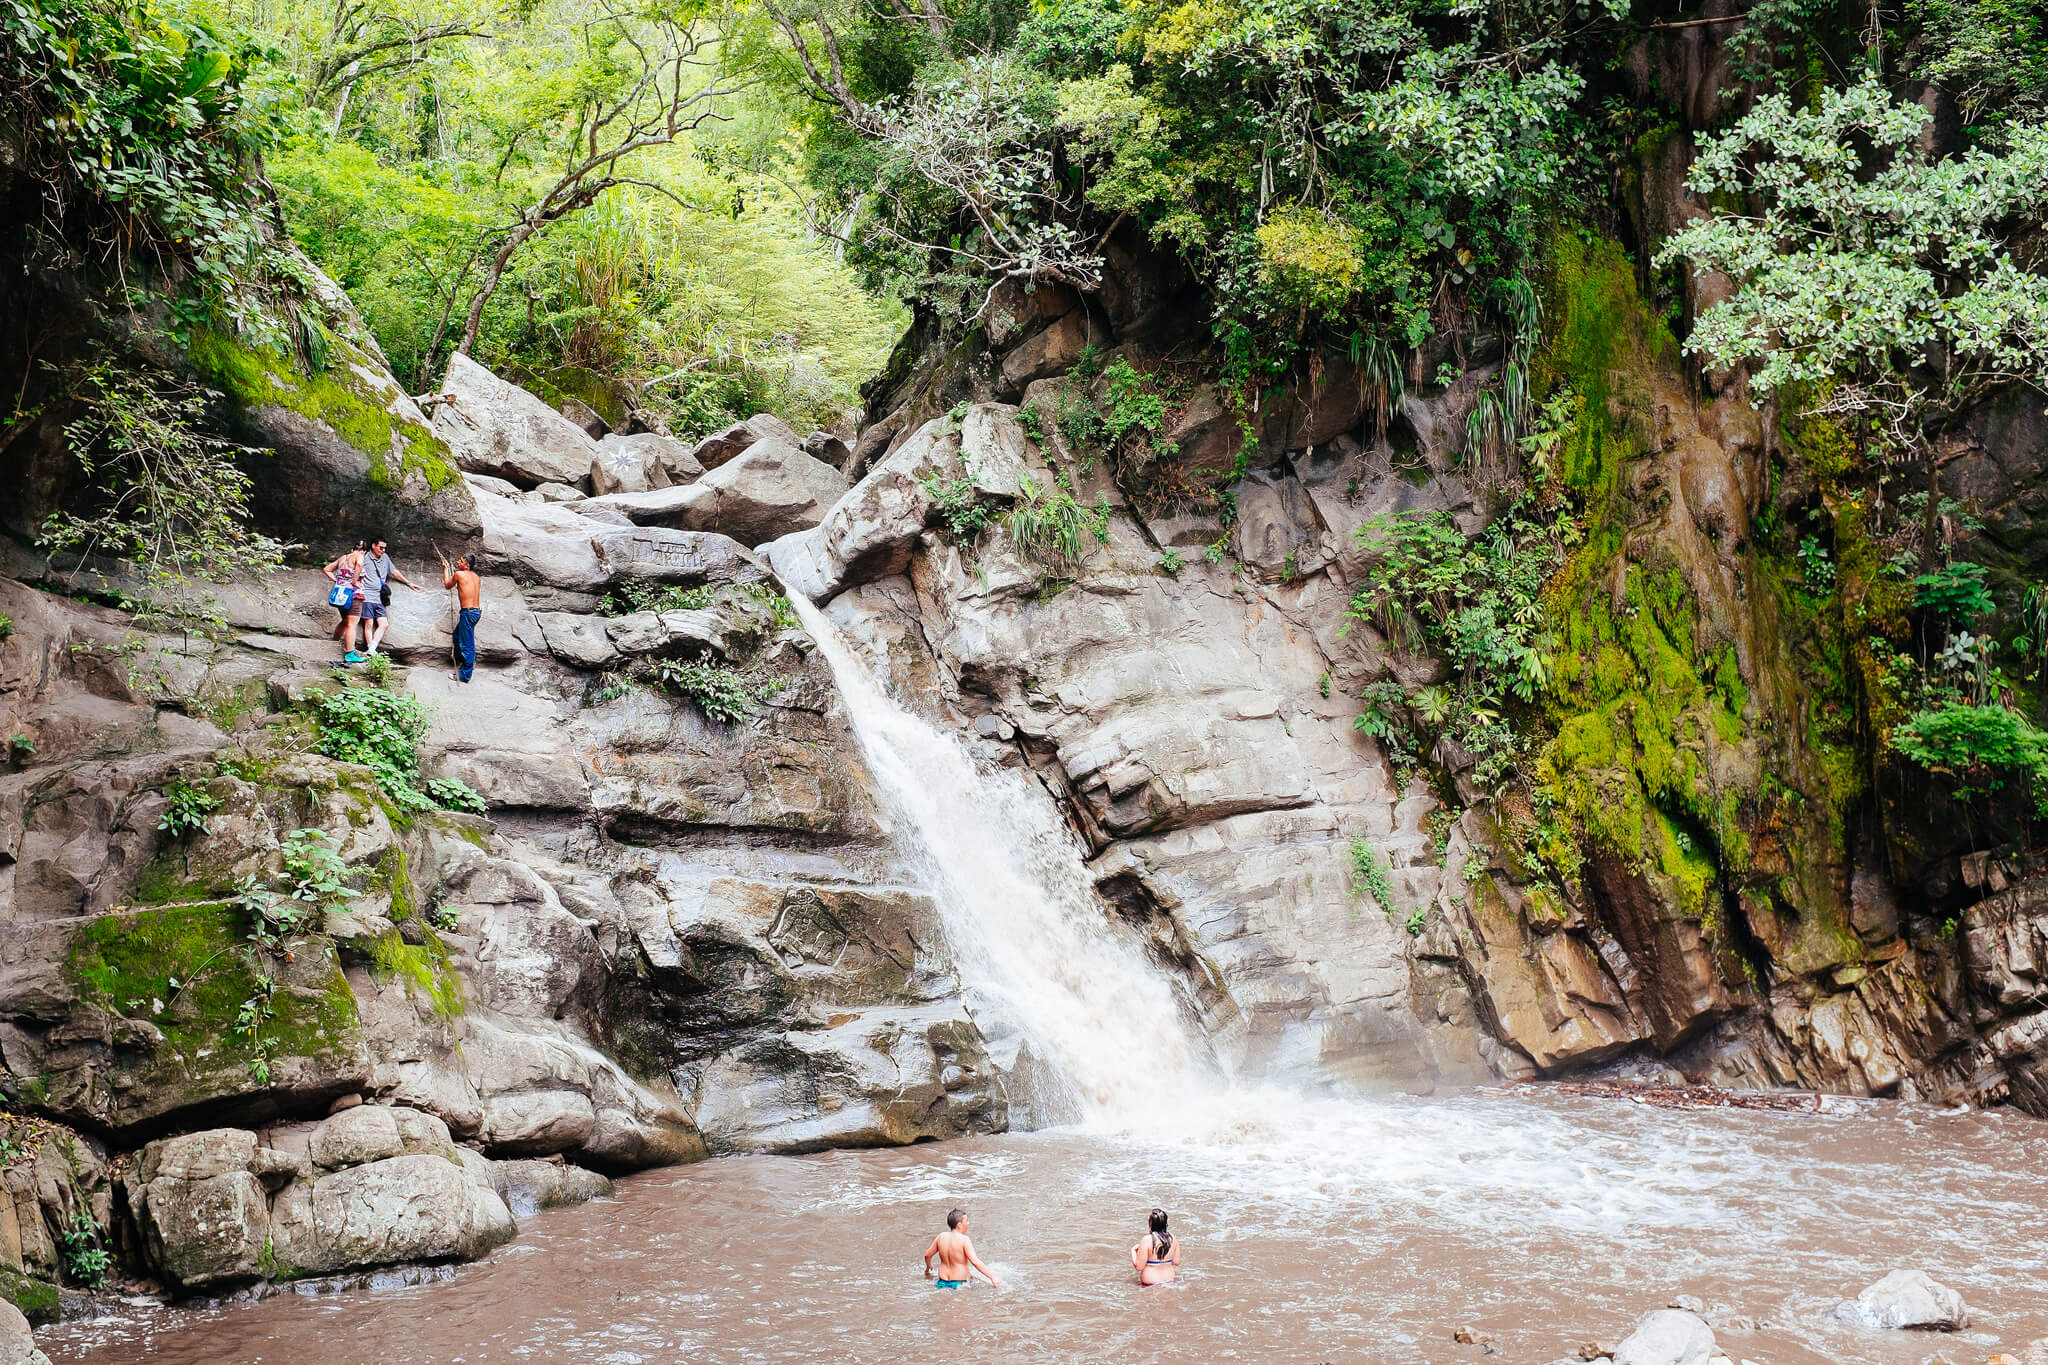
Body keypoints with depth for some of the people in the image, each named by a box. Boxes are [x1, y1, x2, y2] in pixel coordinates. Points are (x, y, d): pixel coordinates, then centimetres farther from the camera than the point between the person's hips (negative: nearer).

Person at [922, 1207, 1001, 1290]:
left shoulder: (941, 1237, 2)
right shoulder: (964, 1240, -16)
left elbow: (927, 1254, 15)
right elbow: (975, 1262, -24)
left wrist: (928, 1267, 37)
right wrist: (993, 1278, -23)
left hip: (942, 1283, 7)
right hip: (959, 1284, -7)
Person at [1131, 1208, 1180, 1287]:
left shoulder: (1147, 1240, -16)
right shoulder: (1173, 1238, -1)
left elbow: (1139, 1267, -13)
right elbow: (1176, 1262, 6)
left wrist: (1133, 1251, 3)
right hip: (1170, 1280, 6)